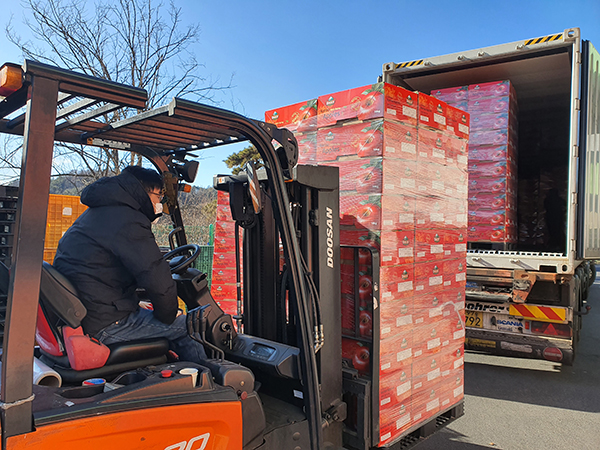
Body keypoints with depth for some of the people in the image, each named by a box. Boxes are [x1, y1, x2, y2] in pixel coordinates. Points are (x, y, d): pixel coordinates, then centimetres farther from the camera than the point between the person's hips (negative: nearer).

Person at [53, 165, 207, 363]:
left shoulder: (92, 214, 16)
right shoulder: (129, 222, -18)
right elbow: (158, 281, -23)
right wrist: (167, 317, -5)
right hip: (101, 326, -10)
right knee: (186, 325, -5)